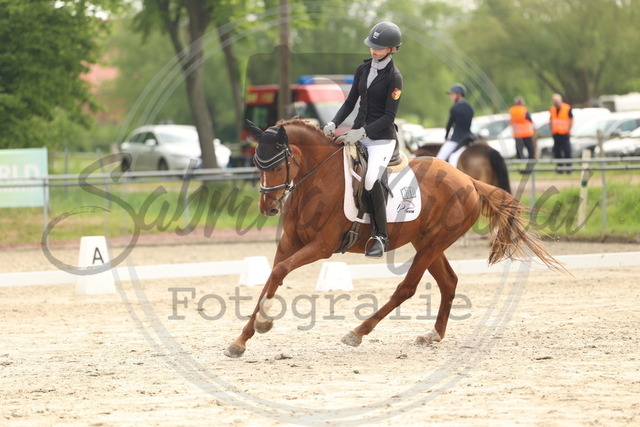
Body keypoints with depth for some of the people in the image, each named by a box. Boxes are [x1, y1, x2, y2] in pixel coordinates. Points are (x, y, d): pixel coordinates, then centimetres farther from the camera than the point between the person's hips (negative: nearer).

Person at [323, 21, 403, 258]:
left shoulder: (393, 77, -10)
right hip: (358, 133, 7)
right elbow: (350, 102, 12)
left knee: (371, 179, -26)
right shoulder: (363, 69, 9)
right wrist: (334, 123, -4)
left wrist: (362, 131, -22)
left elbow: (389, 116, -13)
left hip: (382, 137, -7)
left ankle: (380, 237, -15)